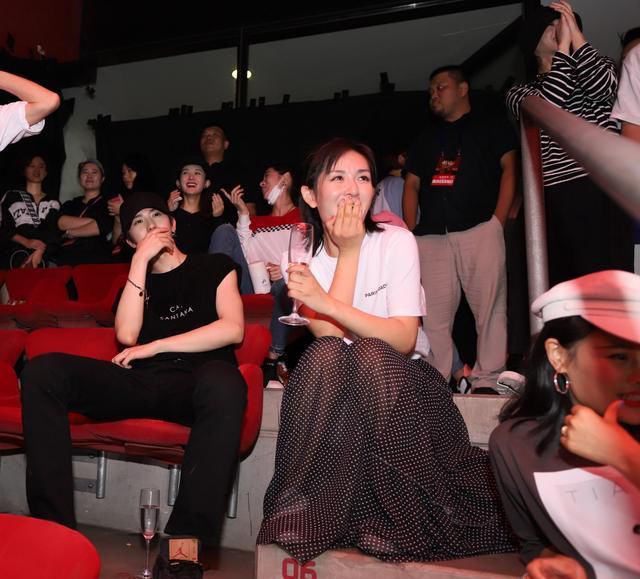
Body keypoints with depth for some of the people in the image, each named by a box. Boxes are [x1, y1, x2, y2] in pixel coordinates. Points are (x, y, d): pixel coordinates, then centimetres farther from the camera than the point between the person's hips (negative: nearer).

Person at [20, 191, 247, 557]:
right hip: (140, 382, 4)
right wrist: (142, 261, 3)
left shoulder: (215, 267, 16)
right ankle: (53, 524, -23)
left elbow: (233, 329, -2)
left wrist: (154, 347, -3)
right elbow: (127, 335, 3)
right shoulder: (137, 279, 24)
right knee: (42, 371, -19)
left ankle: (187, 540, -38)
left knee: (224, 383, -41)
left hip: (195, 382, -3)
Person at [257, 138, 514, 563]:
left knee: (368, 355, -34)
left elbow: (404, 339, -19)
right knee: (323, 355, -31)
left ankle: (406, 520, -20)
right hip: (337, 387, 2)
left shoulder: (397, 241, -9)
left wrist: (326, 302, -28)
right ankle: (307, 511, -21)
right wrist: (348, 253, -18)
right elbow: (330, 340, -17)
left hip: (402, 379, -1)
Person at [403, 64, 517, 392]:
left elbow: (509, 169, 4)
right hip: (431, 236, 4)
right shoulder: (426, 139, 27)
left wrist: (498, 222, -8)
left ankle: (486, 381, -4)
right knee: (433, 314, -1)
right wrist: (410, 231, 5)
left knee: (489, 307, -8)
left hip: (479, 230, -4)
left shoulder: (491, 126, 14)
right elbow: (412, 185, 20)